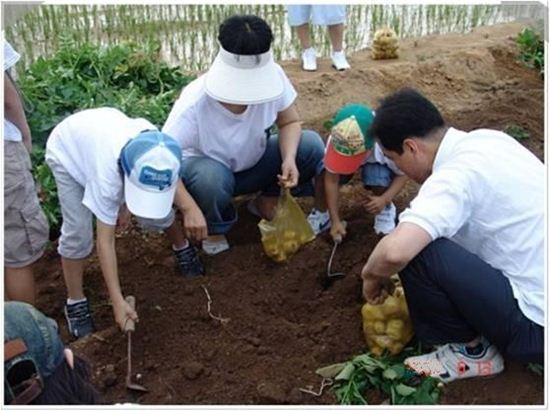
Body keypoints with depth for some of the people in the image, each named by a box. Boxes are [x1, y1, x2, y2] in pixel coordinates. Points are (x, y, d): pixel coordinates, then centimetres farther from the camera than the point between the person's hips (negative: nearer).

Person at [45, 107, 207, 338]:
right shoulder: (107, 175, -45)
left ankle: (182, 248, 25)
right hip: (67, 151, -4)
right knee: (78, 231, -15)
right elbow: (105, 241, -37)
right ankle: (75, 302, 4)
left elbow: (172, 180, -9)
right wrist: (118, 301, -38)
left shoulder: (155, 144, -35)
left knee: (155, 212, -5)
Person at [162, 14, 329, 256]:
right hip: (208, 169, -3)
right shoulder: (195, 105, -35)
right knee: (210, 178, -39)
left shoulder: (273, 76, -25)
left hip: (254, 163, 4)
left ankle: (267, 202, 4)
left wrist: (289, 159, -28)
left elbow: (290, 122, -9)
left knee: (310, 145, -20)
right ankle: (215, 231, -5)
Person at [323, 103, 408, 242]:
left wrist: (385, 199, -38)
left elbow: (402, 174, -21)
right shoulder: (336, 141, -37)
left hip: (378, 162, -2)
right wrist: (335, 220, -26)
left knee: (377, 181, -36)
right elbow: (331, 180, -27)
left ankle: (385, 209, -2)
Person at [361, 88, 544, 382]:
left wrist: (371, 275, -15)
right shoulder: (487, 138, 2)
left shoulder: (457, 175, -23)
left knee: (416, 251, -20)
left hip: (536, 327, -9)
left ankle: (471, 349, 3)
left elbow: (396, 252, -36)